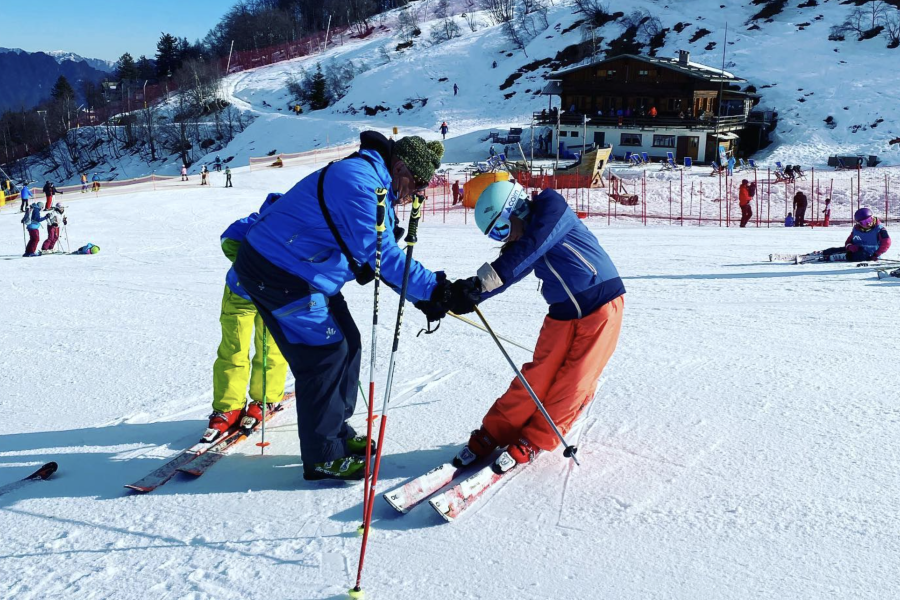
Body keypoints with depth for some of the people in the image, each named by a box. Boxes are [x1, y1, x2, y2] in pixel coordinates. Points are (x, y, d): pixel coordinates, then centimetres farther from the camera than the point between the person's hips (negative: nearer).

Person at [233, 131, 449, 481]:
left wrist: (425, 291, 6)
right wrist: (431, 288, -22)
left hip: (302, 273, 11)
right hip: (277, 273, -11)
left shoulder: (371, 183, 13)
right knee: (325, 354, -7)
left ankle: (337, 434, 25)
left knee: (346, 344, 12)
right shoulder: (358, 181, -22)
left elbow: (375, 252, 15)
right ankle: (323, 456, 4)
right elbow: (380, 254, -27)